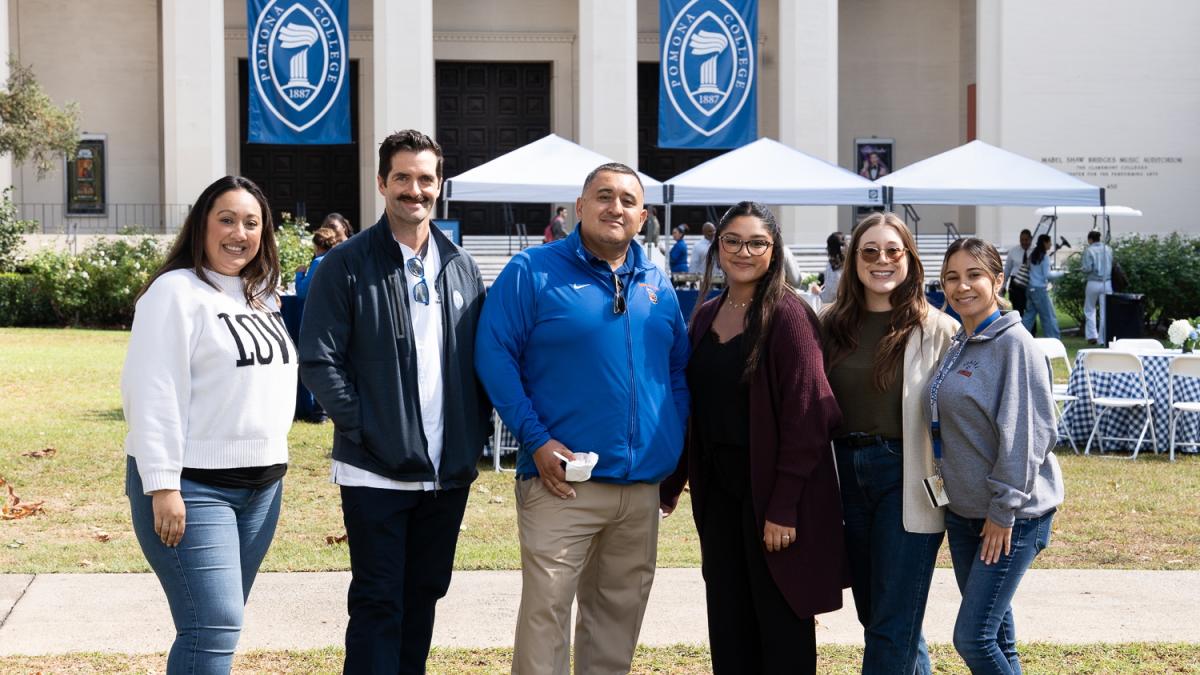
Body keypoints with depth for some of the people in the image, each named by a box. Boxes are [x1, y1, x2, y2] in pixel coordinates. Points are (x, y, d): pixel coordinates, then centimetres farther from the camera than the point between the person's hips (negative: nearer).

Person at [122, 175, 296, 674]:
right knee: (213, 630, -13)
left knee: (221, 625, 10)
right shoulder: (177, 292, -9)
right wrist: (162, 486, -20)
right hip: (192, 485, -7)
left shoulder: (262, 298, 14)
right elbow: (152, 394, -15)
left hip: (261, 483, 8)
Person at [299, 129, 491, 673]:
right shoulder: (347, 264, -4)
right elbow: (318, 360, -8)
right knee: (377, 604, -2)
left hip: (449, 471, 5)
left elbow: (482, 356, 15)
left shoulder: (460, 266, 11)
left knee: (424, 595, 15)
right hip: (376, 470, -5)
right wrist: (360, 427, -15)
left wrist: (477, 428, 3)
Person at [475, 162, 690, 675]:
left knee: (619, 613, 13)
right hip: (563, 479, -5)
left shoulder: (657, 286, 13)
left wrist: (674, 448, 8)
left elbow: (678, 370, 20)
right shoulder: (533, 271, -4)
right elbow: (494, 357, -8)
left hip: (643, 487, 5)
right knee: (545, 608, -6)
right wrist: (536, 439, -15)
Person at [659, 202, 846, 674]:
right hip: (718, 489, 6)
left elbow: (806, 416, -16)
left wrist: (784, 508, -19)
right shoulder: (707, 316, 10)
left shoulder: (788, 316, -11)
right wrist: (671, 483, 12)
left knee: (780, 623, 2)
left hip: (770, 489, -6)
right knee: (727, 622, 11)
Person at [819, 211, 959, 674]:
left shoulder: (938, 330, -6)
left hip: (908, 478, -5)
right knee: (873, 613, 15)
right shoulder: (832, 326, 7)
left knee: (894, 624, -3)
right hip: (846, 474, 5)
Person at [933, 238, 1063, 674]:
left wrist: (1004, 509, -18)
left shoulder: (1013, 343, -14)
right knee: (996, 634, 14)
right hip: (964, 509, 8)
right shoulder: (956, 346, 10)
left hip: (1011, 514, -8)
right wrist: (950, 484, 14)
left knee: (972, 638, -11)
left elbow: (1026, 432, -18)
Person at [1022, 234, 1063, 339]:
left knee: (1029, 314, 11)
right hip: (1040, 289, -8)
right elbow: (1047, 275, -13)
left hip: (1031, 288, 8)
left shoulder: (1033, 254, 12)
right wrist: (1060, 273, -1)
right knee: (1049, 316, 0)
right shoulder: (1044, 257, -12)